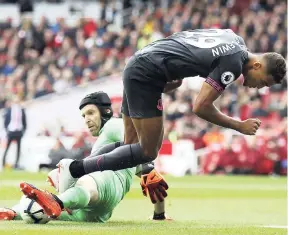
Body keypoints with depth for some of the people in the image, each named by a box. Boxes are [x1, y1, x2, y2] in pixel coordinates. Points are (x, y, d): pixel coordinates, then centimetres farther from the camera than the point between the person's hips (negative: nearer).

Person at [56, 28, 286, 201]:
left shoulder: (234, 39, 11)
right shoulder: (233, 63, -16)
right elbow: (201, 107, -17)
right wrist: (240, 126, -7)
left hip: (136, 65, 10)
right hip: (147, 75, -10)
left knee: (132, 145, 13)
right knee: (147, 152, -5)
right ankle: (76, 169, -9)